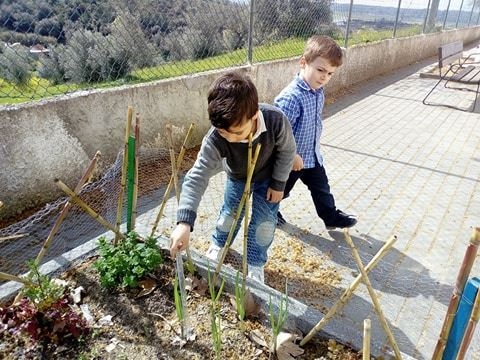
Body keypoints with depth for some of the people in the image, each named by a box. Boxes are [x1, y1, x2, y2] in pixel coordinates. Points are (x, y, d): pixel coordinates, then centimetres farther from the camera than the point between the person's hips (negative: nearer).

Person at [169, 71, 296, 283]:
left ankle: (255, 265, 25)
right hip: (237, 176, 1)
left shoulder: (276, 120, -41)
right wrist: (184, 222, -51)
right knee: (230, 213, 17)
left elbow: (287, 151, -20)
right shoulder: (215, 139, -41)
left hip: (268, 176, 0)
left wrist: (278, 184, -12)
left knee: (264, 221, 2)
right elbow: (197, 177, -42)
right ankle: (218, 245, 48)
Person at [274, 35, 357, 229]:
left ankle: (331, 217, 40)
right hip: (291, 159, -7)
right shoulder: (291, 97, -31)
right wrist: (292, 155, -24)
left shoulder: (318, 92, -3)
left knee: (321, 188, 22)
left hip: (313, 155, 8)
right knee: (281, 189, 17)